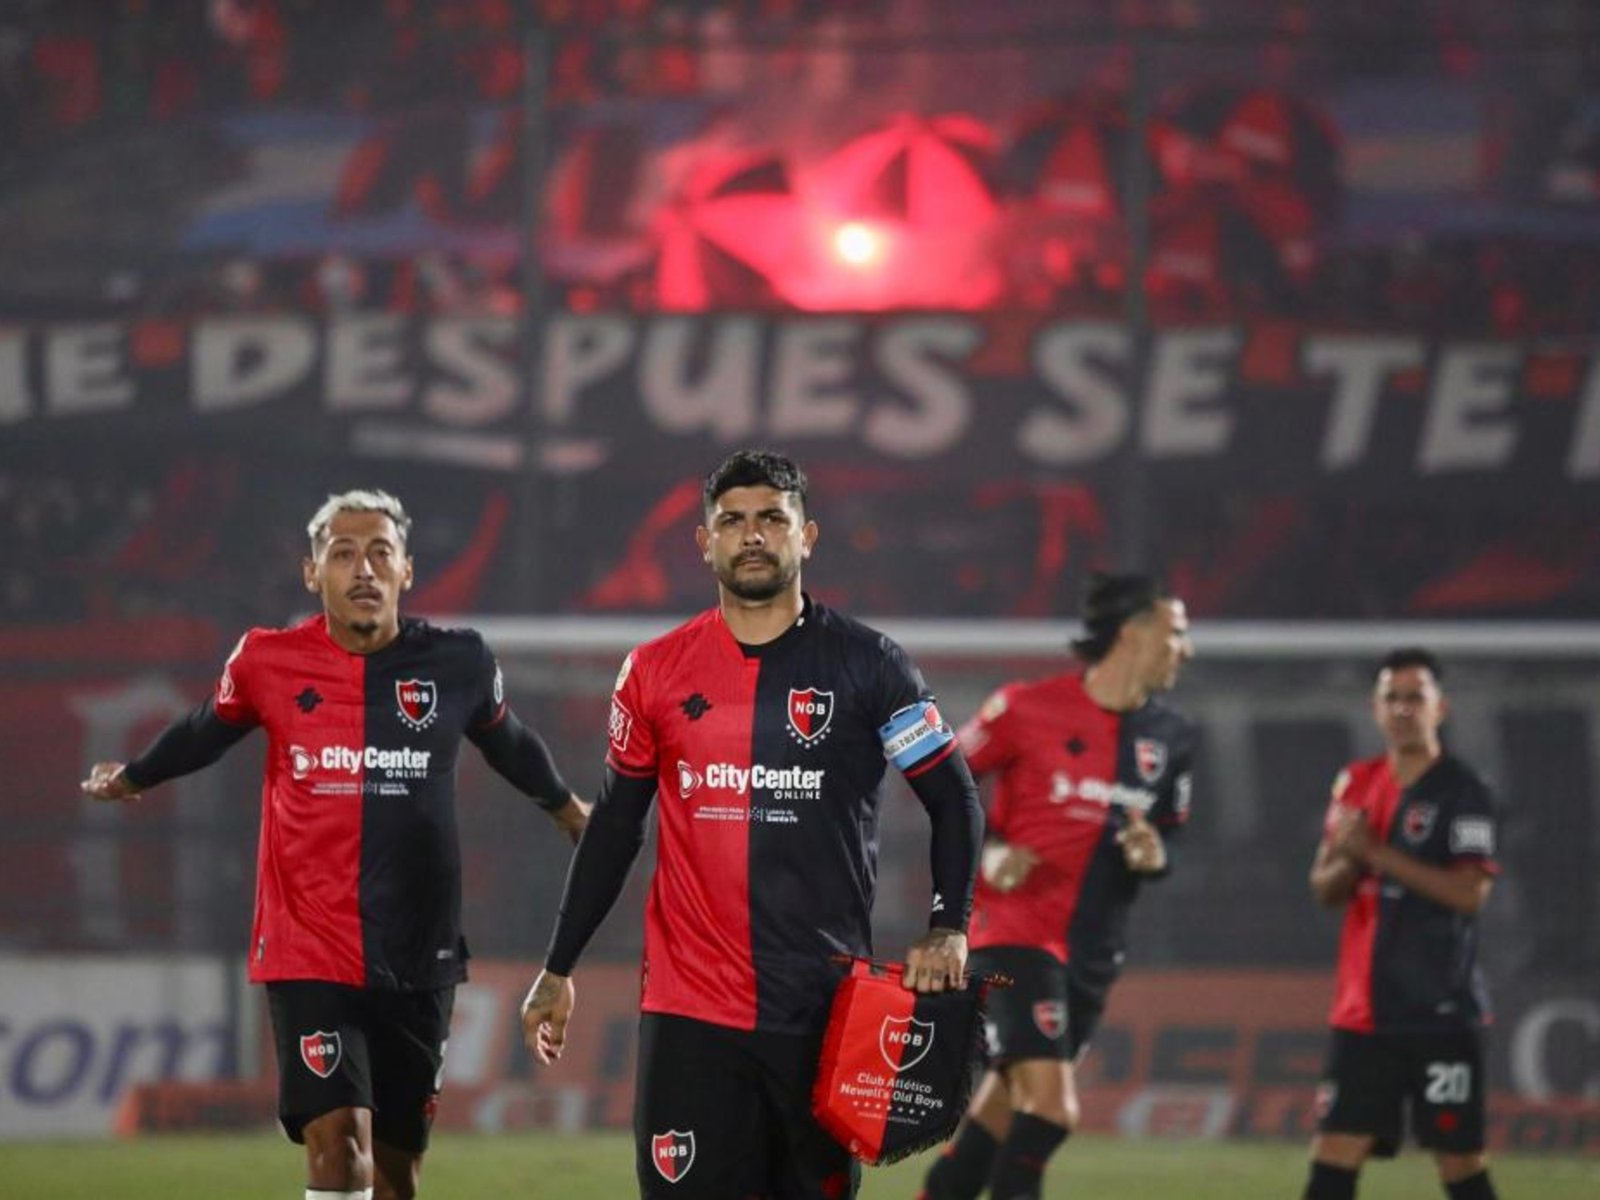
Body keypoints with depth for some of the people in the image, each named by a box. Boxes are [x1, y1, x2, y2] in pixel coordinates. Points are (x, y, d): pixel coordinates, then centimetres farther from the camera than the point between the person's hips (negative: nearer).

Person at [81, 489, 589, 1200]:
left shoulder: (457, 664, 0)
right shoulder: (269, 662, -4)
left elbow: (508, 745, 21)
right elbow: (205, 734, 18)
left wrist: (571, 813, 38)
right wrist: (130, 778, 36)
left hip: (418, 955, 2)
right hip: (307, 948, -2)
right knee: (339, 1139, -19)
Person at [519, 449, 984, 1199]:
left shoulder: (866, 665, 1)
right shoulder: (656, 672, 7)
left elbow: (954, 801, 4)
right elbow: (613, 827, 15)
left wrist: (947, 932, -10)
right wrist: (558, 970, 15)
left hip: (826, 1009, -1)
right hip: (690, 1011, 1)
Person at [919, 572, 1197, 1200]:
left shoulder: (1170, 736, 6)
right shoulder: (1027, 708, -10)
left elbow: (1170, 831, 18)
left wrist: (1155, 855, -4)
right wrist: (987, 850, -13)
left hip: (1091, 953, 6)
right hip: (1014, 932, -6)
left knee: (999, 1114, 11)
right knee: (1051, 1105, -19)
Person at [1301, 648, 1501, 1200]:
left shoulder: (1462, 792, -7)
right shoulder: (1357, 783, 12)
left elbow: (1469, 892, -18)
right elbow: (1324, 889, 14)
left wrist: (1376, 853, -19)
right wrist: (1345, 862, -9)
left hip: (1441, 1012, -5)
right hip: (1363, 1011, 5)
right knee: (1333, 1154, 1)